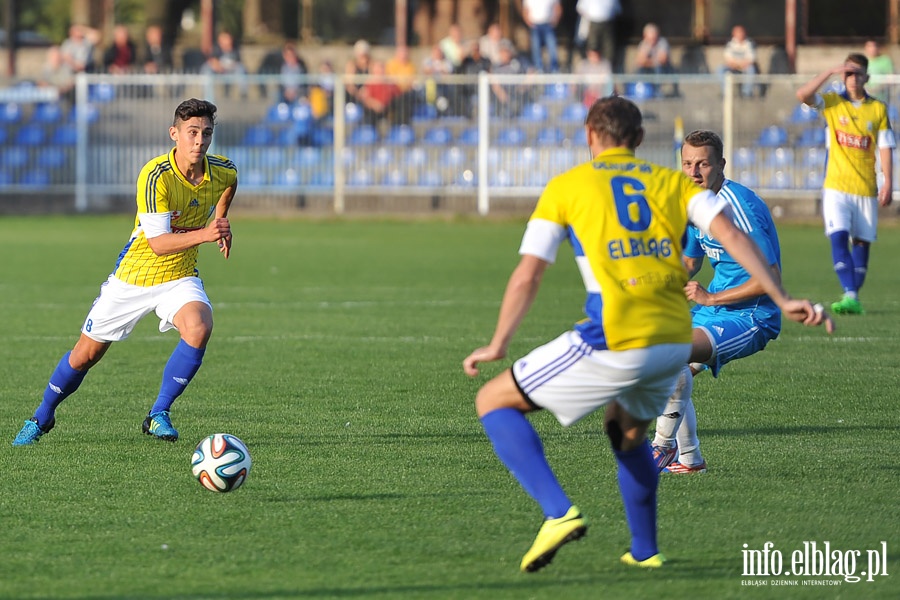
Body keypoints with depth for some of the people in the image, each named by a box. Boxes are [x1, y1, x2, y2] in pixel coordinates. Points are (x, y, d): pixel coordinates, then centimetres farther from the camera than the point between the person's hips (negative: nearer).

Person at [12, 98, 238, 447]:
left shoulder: (223, 171, -10)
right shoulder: (156, 176, -27)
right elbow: (158, 243, -32)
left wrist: (221, 221, 8)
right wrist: (203, 235, -46)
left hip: (179, 277, 3)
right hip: (133, 278, -3)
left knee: (199, 328, -29)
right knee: (87, 353, 8)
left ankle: (159, 415, -14)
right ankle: (42, 417, 34)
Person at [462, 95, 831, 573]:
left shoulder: (565, 187, 9)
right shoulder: (671, 182, 17)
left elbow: (527, 275, 4)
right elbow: (731, 234, 3)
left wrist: (497, 346, 12)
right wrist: (782, 300, 0)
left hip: (613, 344, -5)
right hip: (675, 340, 5)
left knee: (494, 402, 8)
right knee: (627, 429, 35)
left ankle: (558, 512, -9)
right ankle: (645, 551, 33)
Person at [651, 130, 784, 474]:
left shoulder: (738, 206, -22)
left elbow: (770, 278, -25)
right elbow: (690, 263, 25)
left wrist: (711, 298, -20)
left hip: (752, 317, -10)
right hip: (714, 309, 10)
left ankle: (665, 444, -11)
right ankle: (688, 459, 19)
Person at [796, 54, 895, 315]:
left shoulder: (878, 109, 5)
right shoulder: (832, 102, 4)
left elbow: (885, 148, 5)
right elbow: (803, 95, -13)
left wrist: (888, 183, -4)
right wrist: (831, 72, -17)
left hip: (866, 188, 1)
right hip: (836, 186, -1)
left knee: (862, 242, 4)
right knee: (838, 237, -16)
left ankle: (854, 298, 11)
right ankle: (850, 296, -23)